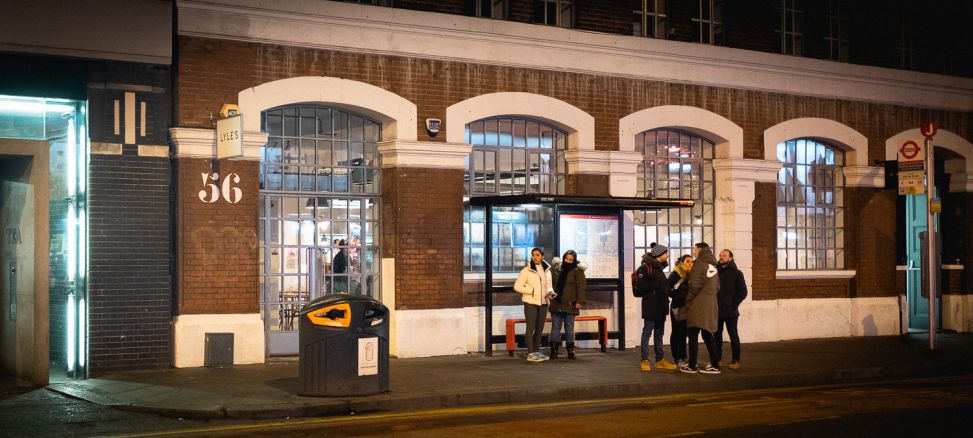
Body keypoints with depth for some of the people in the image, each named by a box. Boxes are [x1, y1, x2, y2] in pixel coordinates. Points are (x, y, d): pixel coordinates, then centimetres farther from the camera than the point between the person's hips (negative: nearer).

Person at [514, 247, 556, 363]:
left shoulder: (547, 270, 10)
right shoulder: (526, 271, -5)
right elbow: (517, 286, -7)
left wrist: (550, 292, -5)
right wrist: (532, 291, -14)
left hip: (543, 302, 5)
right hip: (530, 303, -5)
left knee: (540, 328, 11)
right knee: (530, 328, -4)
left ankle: (537, 351, 20)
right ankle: (531, 353, -3)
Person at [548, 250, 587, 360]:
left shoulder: (577, 271, -4)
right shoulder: (556, 269, 6)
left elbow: (581, 287, -9)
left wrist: (579, 301, -16)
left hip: (570, 304, -3)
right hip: (556, 304, 3)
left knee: (569, 328, 5)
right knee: (555, 327, 4)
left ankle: (570, 351, 12)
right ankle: (554, 351, 7)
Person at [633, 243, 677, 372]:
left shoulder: (659, 267, 16)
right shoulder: (646, 267, -11)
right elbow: (640, 286, -19)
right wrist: (655, 284, -19)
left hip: (661, 305, 9)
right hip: (650, 306, -9)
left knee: (659, 333, 11)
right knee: (647, 331, -4)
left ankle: (660, 359, 16)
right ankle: (644, 360, -1)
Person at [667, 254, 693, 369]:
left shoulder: (690, 274, 10)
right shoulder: (675, 275, -10)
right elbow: (668, 289, -16)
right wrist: (676, 297, -16)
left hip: (687, 307, 6)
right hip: (677, 307, -6)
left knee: (683, 333, 12)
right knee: (676, 332, 0)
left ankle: (683, 357, 19)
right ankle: (677, 358, 5)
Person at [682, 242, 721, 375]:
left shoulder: (699, 264, -9)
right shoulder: (713, 266, 13)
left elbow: (694, 285, -12)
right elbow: (717, 286, 14)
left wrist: (688, 301, -2)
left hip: (697, 306, -7)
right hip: (711, 305, 7)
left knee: (693, 336, -2)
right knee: (707, 336, 12)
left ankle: (691, 366, 0)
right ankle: (714, 365, 9)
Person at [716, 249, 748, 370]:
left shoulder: (736, 273, 1)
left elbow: (743, 291, -2)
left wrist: (734, 304, -9)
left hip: (730, 311, -3)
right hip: (717, 310, 3)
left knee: (733, 335, 2)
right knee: (717, 335, 7)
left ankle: (736, 361, 5)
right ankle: (717, 359, 14)